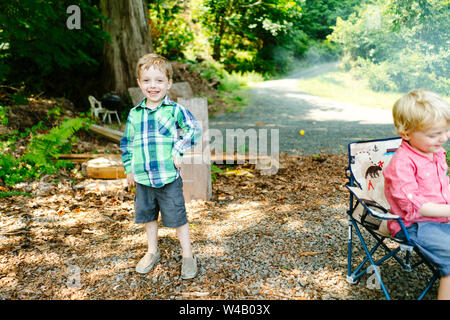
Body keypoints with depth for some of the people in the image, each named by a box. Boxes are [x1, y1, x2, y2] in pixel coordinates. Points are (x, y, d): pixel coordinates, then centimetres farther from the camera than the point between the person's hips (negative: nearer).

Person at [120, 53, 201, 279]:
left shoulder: (175, 110, -6)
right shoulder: (134, 114, 7)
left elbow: (194, 130, -6)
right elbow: (127, 143, 14)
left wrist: (178, 151, -15)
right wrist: (129, 169, 11)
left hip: (169, 177, -4)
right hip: (142, 178, 5)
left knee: (177, 217, 4)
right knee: (147, 215, 18)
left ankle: (187, 256, 23)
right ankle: (152, 252, 39)